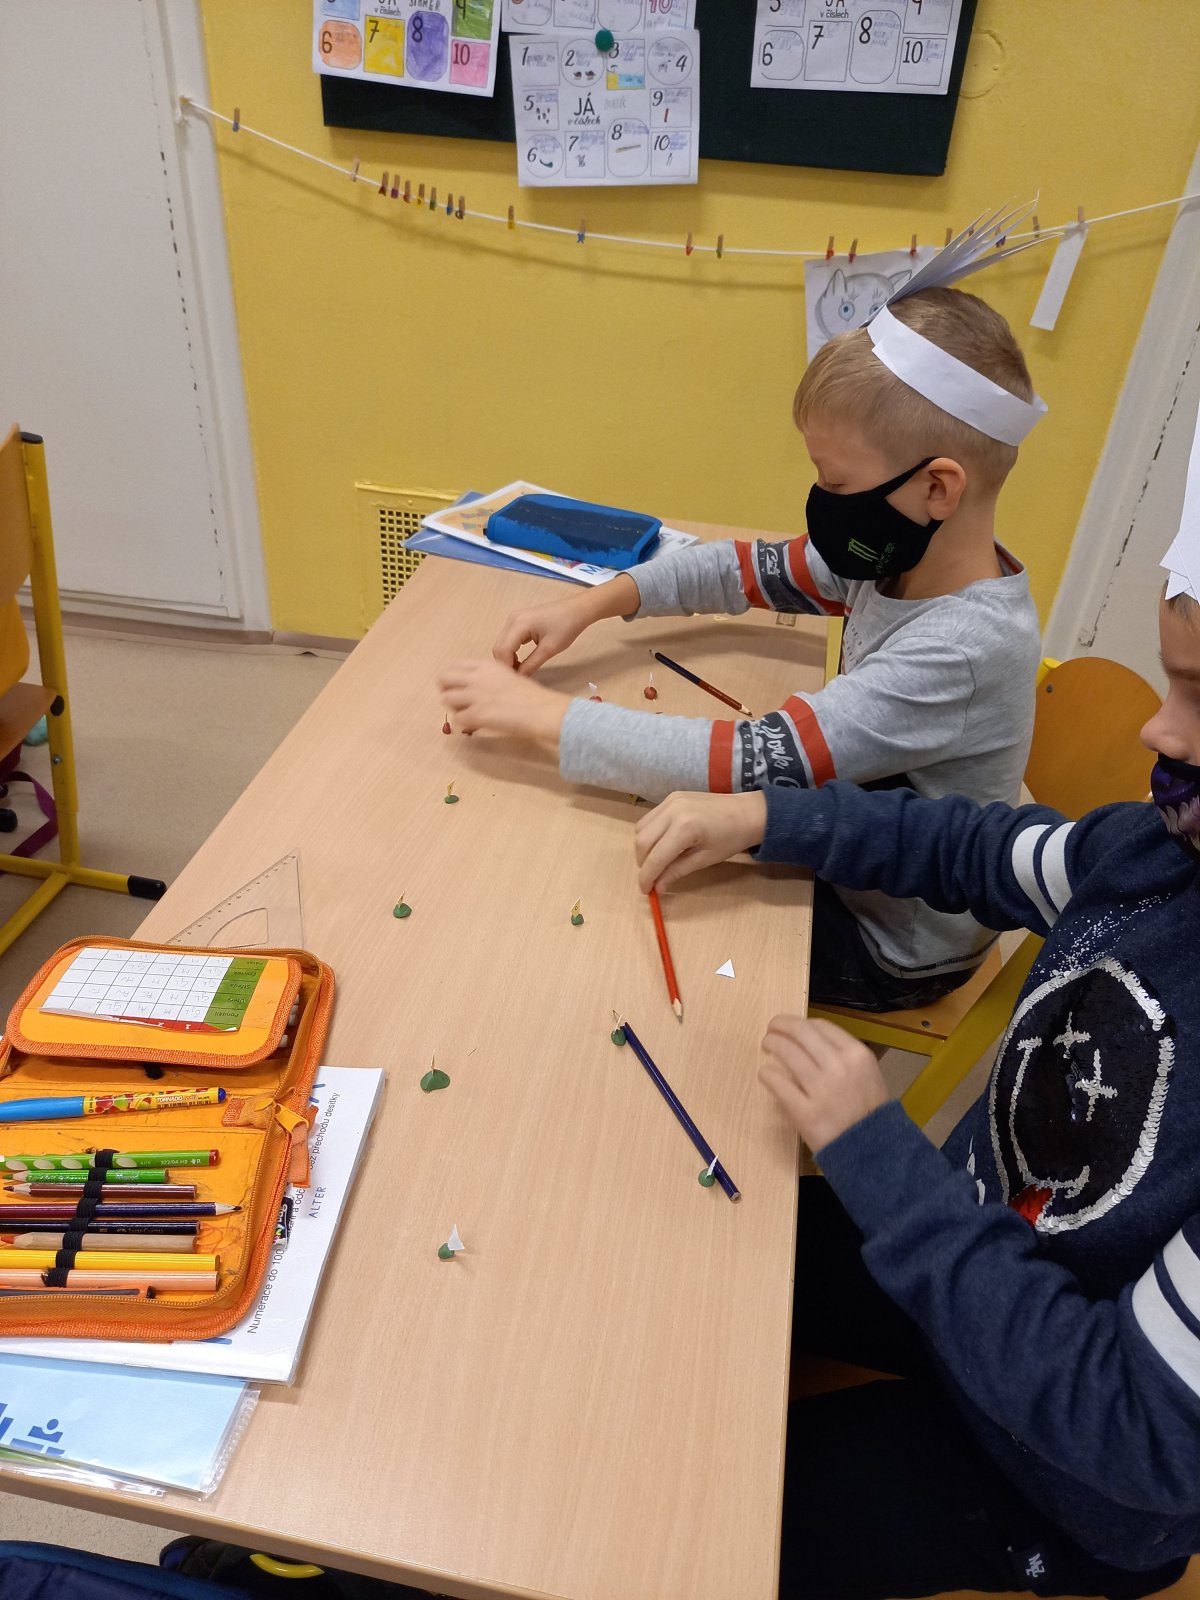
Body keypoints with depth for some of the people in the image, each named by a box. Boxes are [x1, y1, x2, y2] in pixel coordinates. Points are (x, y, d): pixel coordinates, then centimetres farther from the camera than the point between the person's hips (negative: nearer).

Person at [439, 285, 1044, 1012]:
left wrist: (542, 713, -36)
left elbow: (753, 766, -42)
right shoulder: (906, 556, -13)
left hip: (895, 946, -6)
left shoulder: (960, 651, -37)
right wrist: (593, 604, -13)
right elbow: (758, 569, -2)